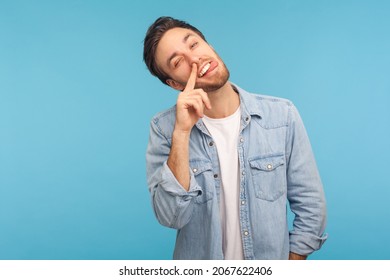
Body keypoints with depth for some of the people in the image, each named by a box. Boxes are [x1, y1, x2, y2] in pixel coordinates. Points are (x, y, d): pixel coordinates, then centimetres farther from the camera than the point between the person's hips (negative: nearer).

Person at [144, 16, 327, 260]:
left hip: (272, 265, 1)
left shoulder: (282, 115, -14)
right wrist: (182, 132, -30)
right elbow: (172, 217, -23)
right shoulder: (164, 128, -15)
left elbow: (310, 207, -8)